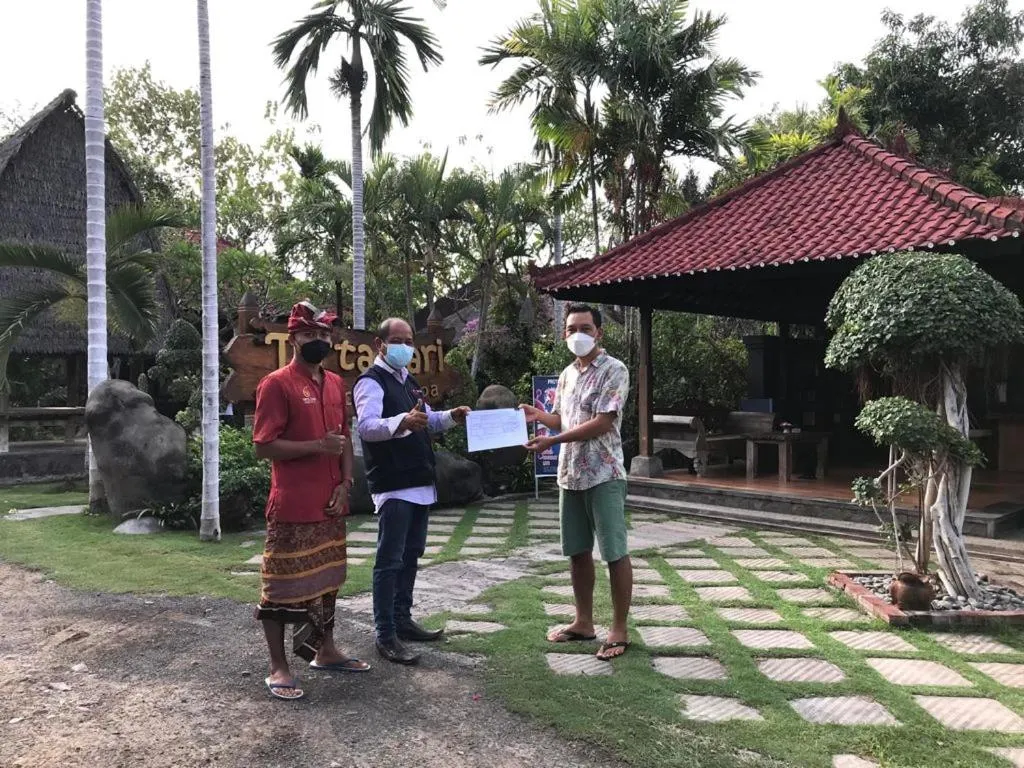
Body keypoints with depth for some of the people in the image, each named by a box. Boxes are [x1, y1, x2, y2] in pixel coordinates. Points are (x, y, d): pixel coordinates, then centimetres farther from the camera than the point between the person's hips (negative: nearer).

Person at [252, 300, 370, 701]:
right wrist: (317, 446, -21)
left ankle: (325, 651, 30)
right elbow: (264, 446, -14)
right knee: (283, 583, 2)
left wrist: (345, 484, 2)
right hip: (292, 506, -7)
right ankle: (278, 668, 13)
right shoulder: (276, 384, -10)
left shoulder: (336, 383, 11)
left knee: (327, 578, 15)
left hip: (331, 503, 7)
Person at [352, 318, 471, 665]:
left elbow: (426, 420, 30)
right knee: (390, 560, -5)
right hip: (393, 487, -9)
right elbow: (366, 426, -28)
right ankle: (385, 636, 3)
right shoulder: (371, 382, -11)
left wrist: (450, 417, 11)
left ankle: (402, 619, 30)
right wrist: (402, 422, -45)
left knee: (411, 555, 17)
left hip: (420, 483, 10)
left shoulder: (408, 380, 18)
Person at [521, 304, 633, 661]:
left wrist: (552, 441, -20)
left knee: (615, 553, 1)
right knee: (578, 551, 13)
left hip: (603, 475, -7)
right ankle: (584, 622, 26)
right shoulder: (566, 375, 13)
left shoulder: (614, 370, -10)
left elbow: (601, 423, -18)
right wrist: (539, 415, 0)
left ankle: (619, 630, 11)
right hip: (570, 475, 7)